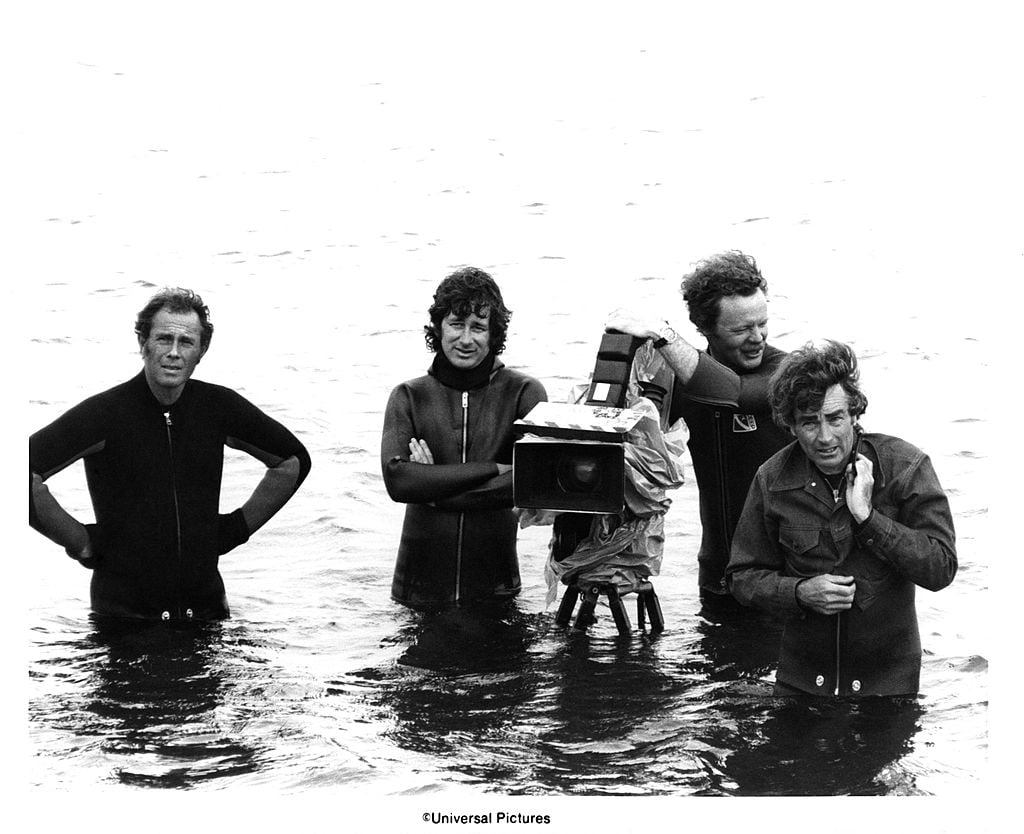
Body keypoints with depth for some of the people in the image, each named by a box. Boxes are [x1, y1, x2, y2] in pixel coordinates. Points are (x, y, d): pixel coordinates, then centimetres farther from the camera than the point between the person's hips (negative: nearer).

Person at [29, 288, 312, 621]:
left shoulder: (219, 407, 2)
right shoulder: (104, 412, -11)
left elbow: (293, 461, 17)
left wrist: (239, 526, 10)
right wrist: (80, 542, -14)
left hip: (206, 607, 3)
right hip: (123, 613, -3)